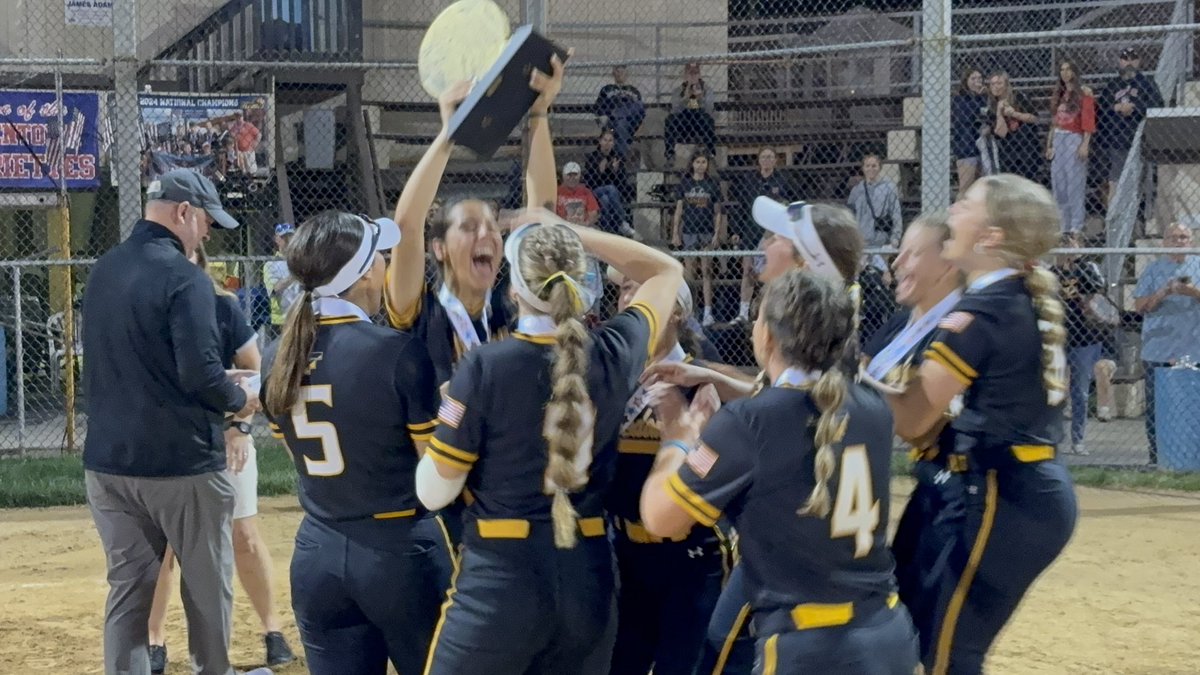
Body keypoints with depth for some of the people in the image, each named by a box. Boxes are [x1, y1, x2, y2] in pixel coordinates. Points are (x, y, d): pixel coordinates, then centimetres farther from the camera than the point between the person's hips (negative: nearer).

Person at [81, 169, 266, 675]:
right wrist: (238, 398, 0)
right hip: (182, 462, -6)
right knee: (207, 586, 11)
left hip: (109, 461, 6)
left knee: (128, 587, 9)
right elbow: (200, 373, -21)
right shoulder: (183, 276, -15)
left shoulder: (103, 272, 8)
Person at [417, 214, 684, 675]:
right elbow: (667, 271, 20)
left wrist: (446, 416, 10)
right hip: (589, 583, 4)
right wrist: (573, 234, 18)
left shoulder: (484, 367, -12)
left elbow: (434, 493, -6)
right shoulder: (614, 355, -1)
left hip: (499, 581, -4)